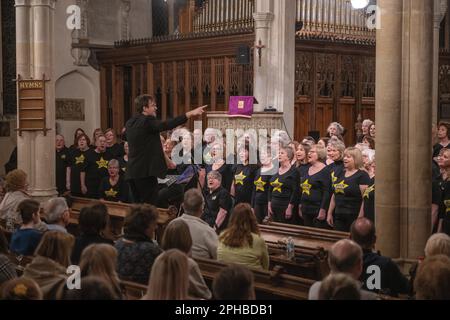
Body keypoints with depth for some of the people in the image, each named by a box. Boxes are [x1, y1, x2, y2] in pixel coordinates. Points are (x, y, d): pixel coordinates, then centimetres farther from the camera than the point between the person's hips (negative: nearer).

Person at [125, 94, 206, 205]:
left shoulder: (130, 123, 12)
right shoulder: (147, 121, -13)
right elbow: (167, 125, -27)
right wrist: (191, 114, -31)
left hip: (132, 172, 9)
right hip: (146, 171, -9)